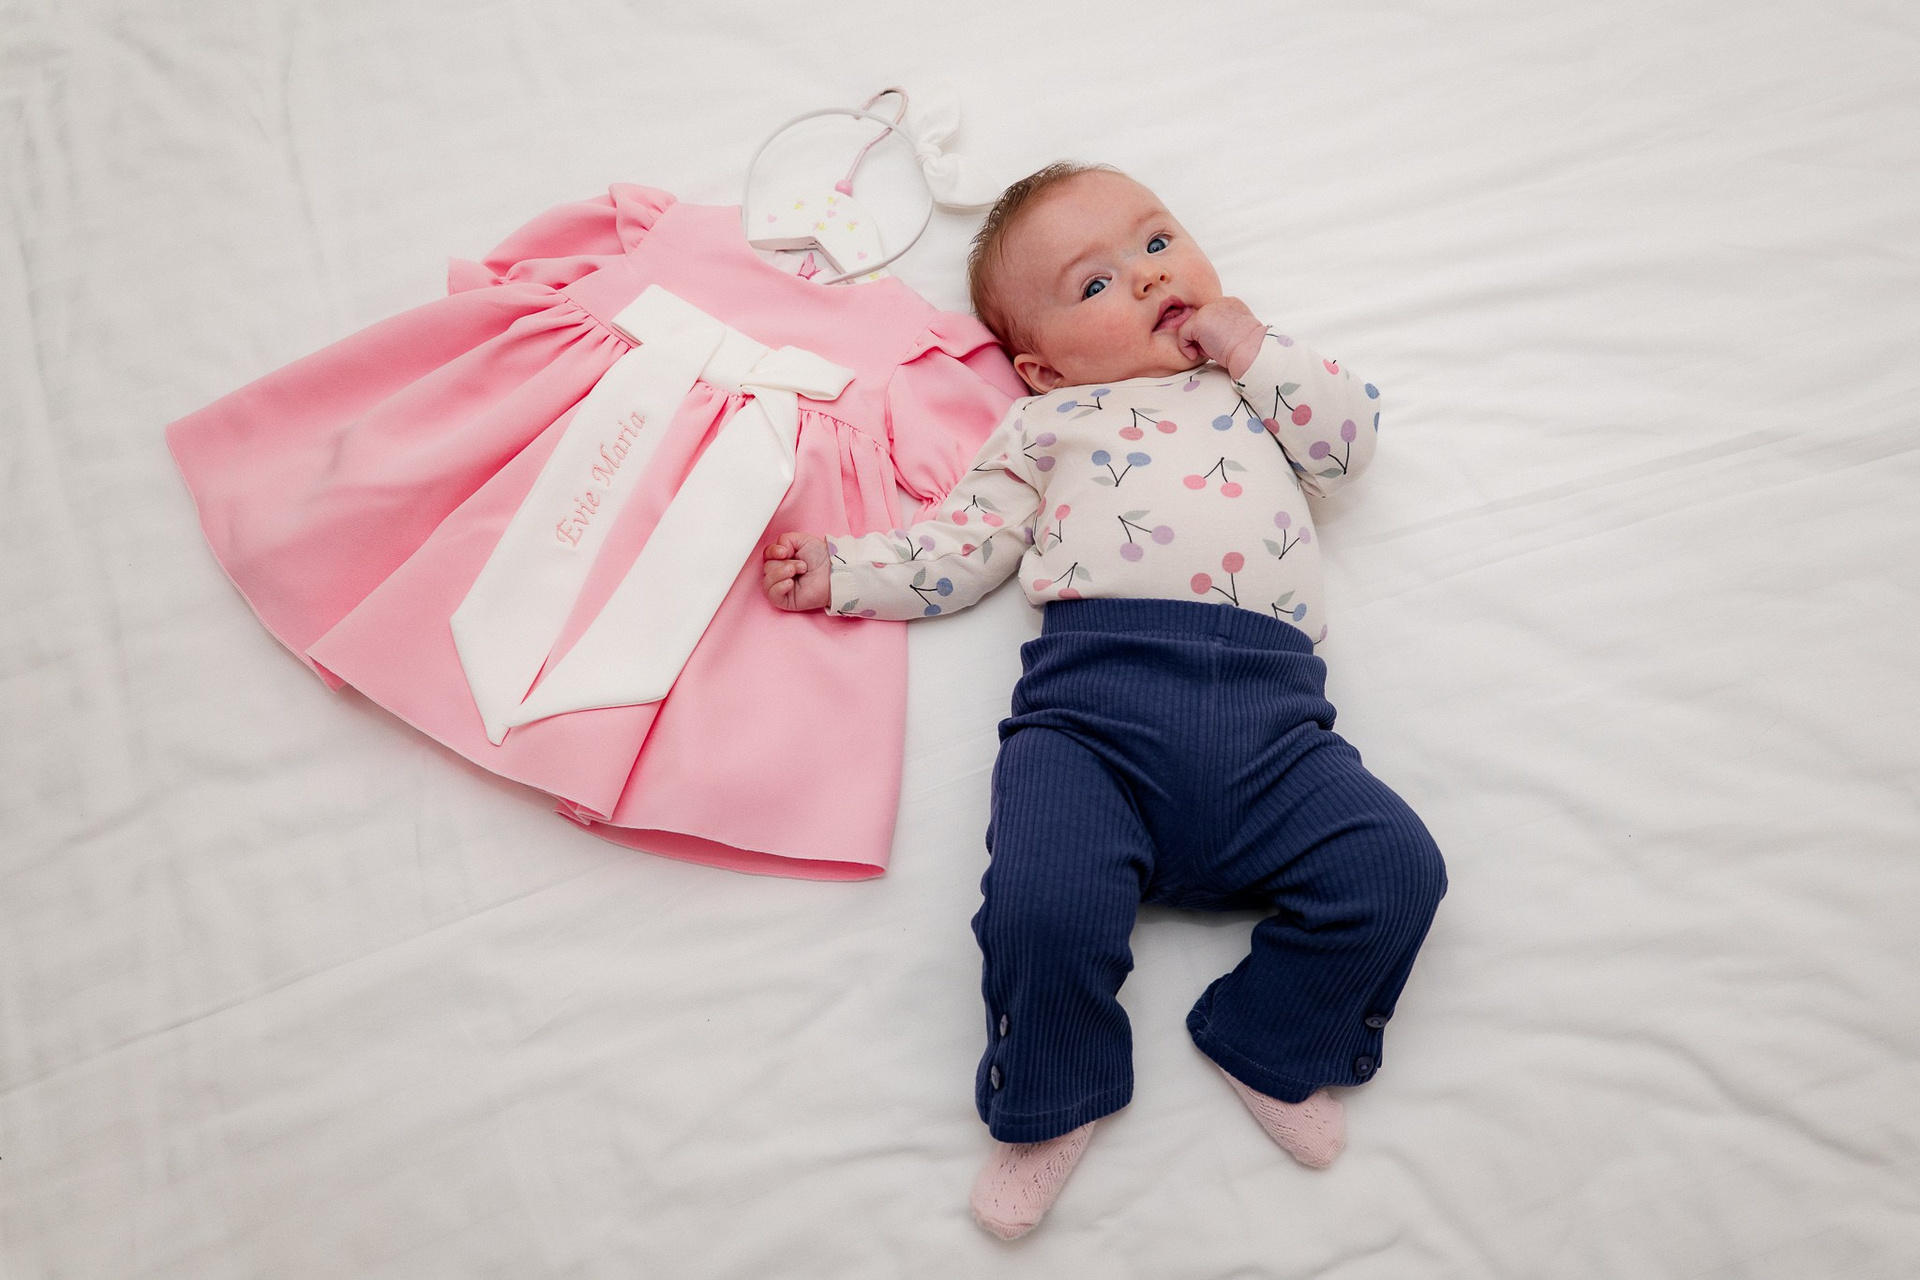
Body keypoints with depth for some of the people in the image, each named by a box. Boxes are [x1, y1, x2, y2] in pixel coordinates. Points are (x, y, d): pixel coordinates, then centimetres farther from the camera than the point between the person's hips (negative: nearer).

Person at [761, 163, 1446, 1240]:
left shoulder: (1261, 381, 32)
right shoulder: (1046, 426, 25)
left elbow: (1353, 437, 16)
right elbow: (960, 548, 20)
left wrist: (1253, 347, 14)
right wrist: (838, 572, 10)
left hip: (1267, 711, 3)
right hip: (1096, 690, -2)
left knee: (1394, 866, -15)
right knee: (1044, 902, -25)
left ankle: (1271, 1049, 9)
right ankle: (1055, 1098, 4)